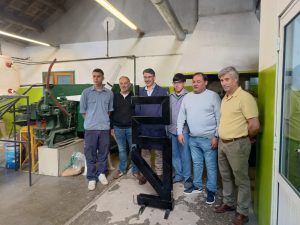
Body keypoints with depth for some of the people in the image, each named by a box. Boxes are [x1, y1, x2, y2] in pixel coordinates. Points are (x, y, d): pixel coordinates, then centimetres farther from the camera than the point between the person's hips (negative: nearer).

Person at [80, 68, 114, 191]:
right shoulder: (86, 92, 0)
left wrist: (104, 120, 8)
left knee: (103, 153, 11)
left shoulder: (109, 93, 4)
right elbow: (83, 110, 5)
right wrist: (91, 121, 4)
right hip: (90, 128, -1)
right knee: (90, 154, 5)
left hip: (104, 128, 2)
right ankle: (91, 178, 17)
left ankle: (101, 173, 30)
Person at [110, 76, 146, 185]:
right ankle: (122, 169, 29)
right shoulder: (115, 97, 5)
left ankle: (135, 171, 19)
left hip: (131, 128, -2)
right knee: (121, 150, 13)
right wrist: (112, 128, 5)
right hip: (118, 128, 2)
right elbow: (111, 113, 8)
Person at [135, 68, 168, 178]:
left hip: (158, 128, -3)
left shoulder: (163, 91, 0)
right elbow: (137, 109, 9)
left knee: (158, 152, 7)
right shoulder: (140, 91, 10)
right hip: (144, 128, 3)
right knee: (144, 152, 12)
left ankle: (159, 174, 22)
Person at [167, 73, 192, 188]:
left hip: (184, 130, -5)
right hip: (171, 129, 5)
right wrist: (167, 125, 8)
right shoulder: (170, 96, 8)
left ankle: (187, 177, 19)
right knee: (174, 154, 14)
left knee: (185, 155, 4)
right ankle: (178, 175, 29)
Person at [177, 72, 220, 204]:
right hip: (193, 138, 5)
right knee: (197, 163, 18)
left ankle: (211, 190, 21)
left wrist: (216, 136, -13)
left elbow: (219, 118, -9)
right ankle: (197, 186, 34)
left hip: (208, 138, -4)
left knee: (211, 166, 6)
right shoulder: (187, 97, 7)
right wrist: (180, 132, 4)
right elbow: (181, 116, 11)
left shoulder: (213, 96, -7)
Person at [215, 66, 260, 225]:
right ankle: (228, 203, 38)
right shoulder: (224, 99, 11)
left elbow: (255, 125, -18)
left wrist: (242, 139, -3)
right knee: (226, 176, 20)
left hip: (237, 145, -8)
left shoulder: (245, 97, -15)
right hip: (223, 143, 8)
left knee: (241, 179, 6)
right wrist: (220, 138, 12)